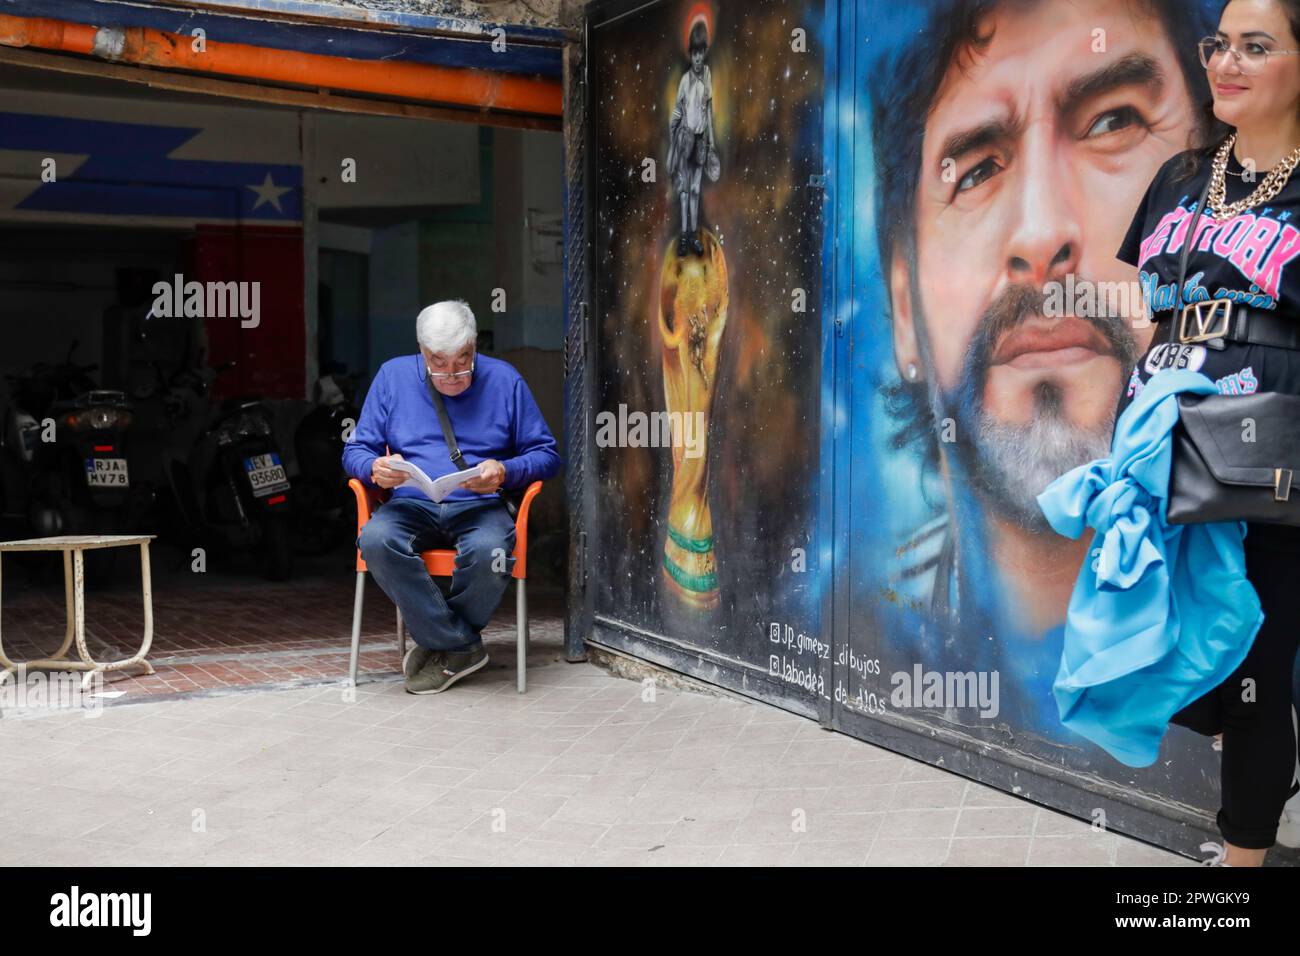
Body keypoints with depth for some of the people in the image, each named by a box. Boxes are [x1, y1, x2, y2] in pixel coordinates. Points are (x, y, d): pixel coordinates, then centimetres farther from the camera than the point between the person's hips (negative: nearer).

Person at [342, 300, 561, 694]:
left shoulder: (504, 380, 8)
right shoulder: (392, 376, 10)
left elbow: (546, 454, 9)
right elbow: (355, 451, 11)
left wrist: (505, 471, -12)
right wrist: (376, 468, -14)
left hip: (480, 506, -1)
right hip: (411, 505, 2)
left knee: (488, 551, -37)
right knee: (376, 540, -34)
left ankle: (440, 642, -7)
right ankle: (462, 646, -20)